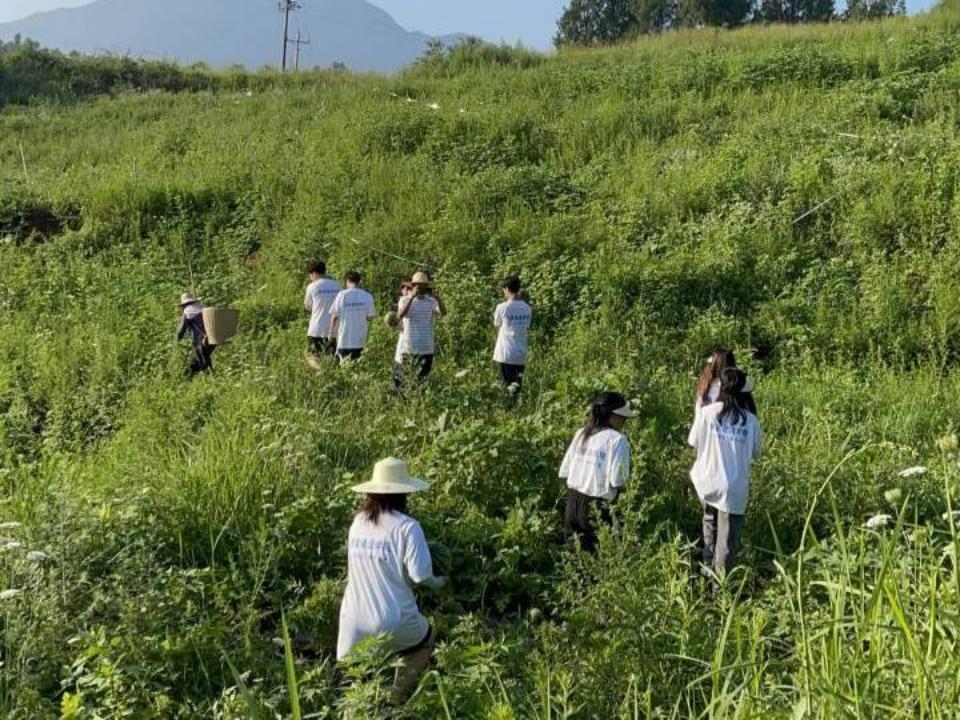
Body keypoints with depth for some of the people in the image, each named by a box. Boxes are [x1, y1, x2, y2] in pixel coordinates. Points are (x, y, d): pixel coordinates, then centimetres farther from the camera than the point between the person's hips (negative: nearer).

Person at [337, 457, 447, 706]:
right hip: (391, 622, -4)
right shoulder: (406, 527, -14)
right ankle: (396, 703, 28)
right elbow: (420, 575, -17)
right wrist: (437, 582, 6)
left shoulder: (358, 522, 3)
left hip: (354, 623, 4)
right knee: (424, 639, 28)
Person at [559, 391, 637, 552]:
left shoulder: (581, 434, 8)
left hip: (573, 502, 6)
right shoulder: (617, 439, -10)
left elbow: (565, 472, 9)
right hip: (598, 507, -6)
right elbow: (617, 481, -16)